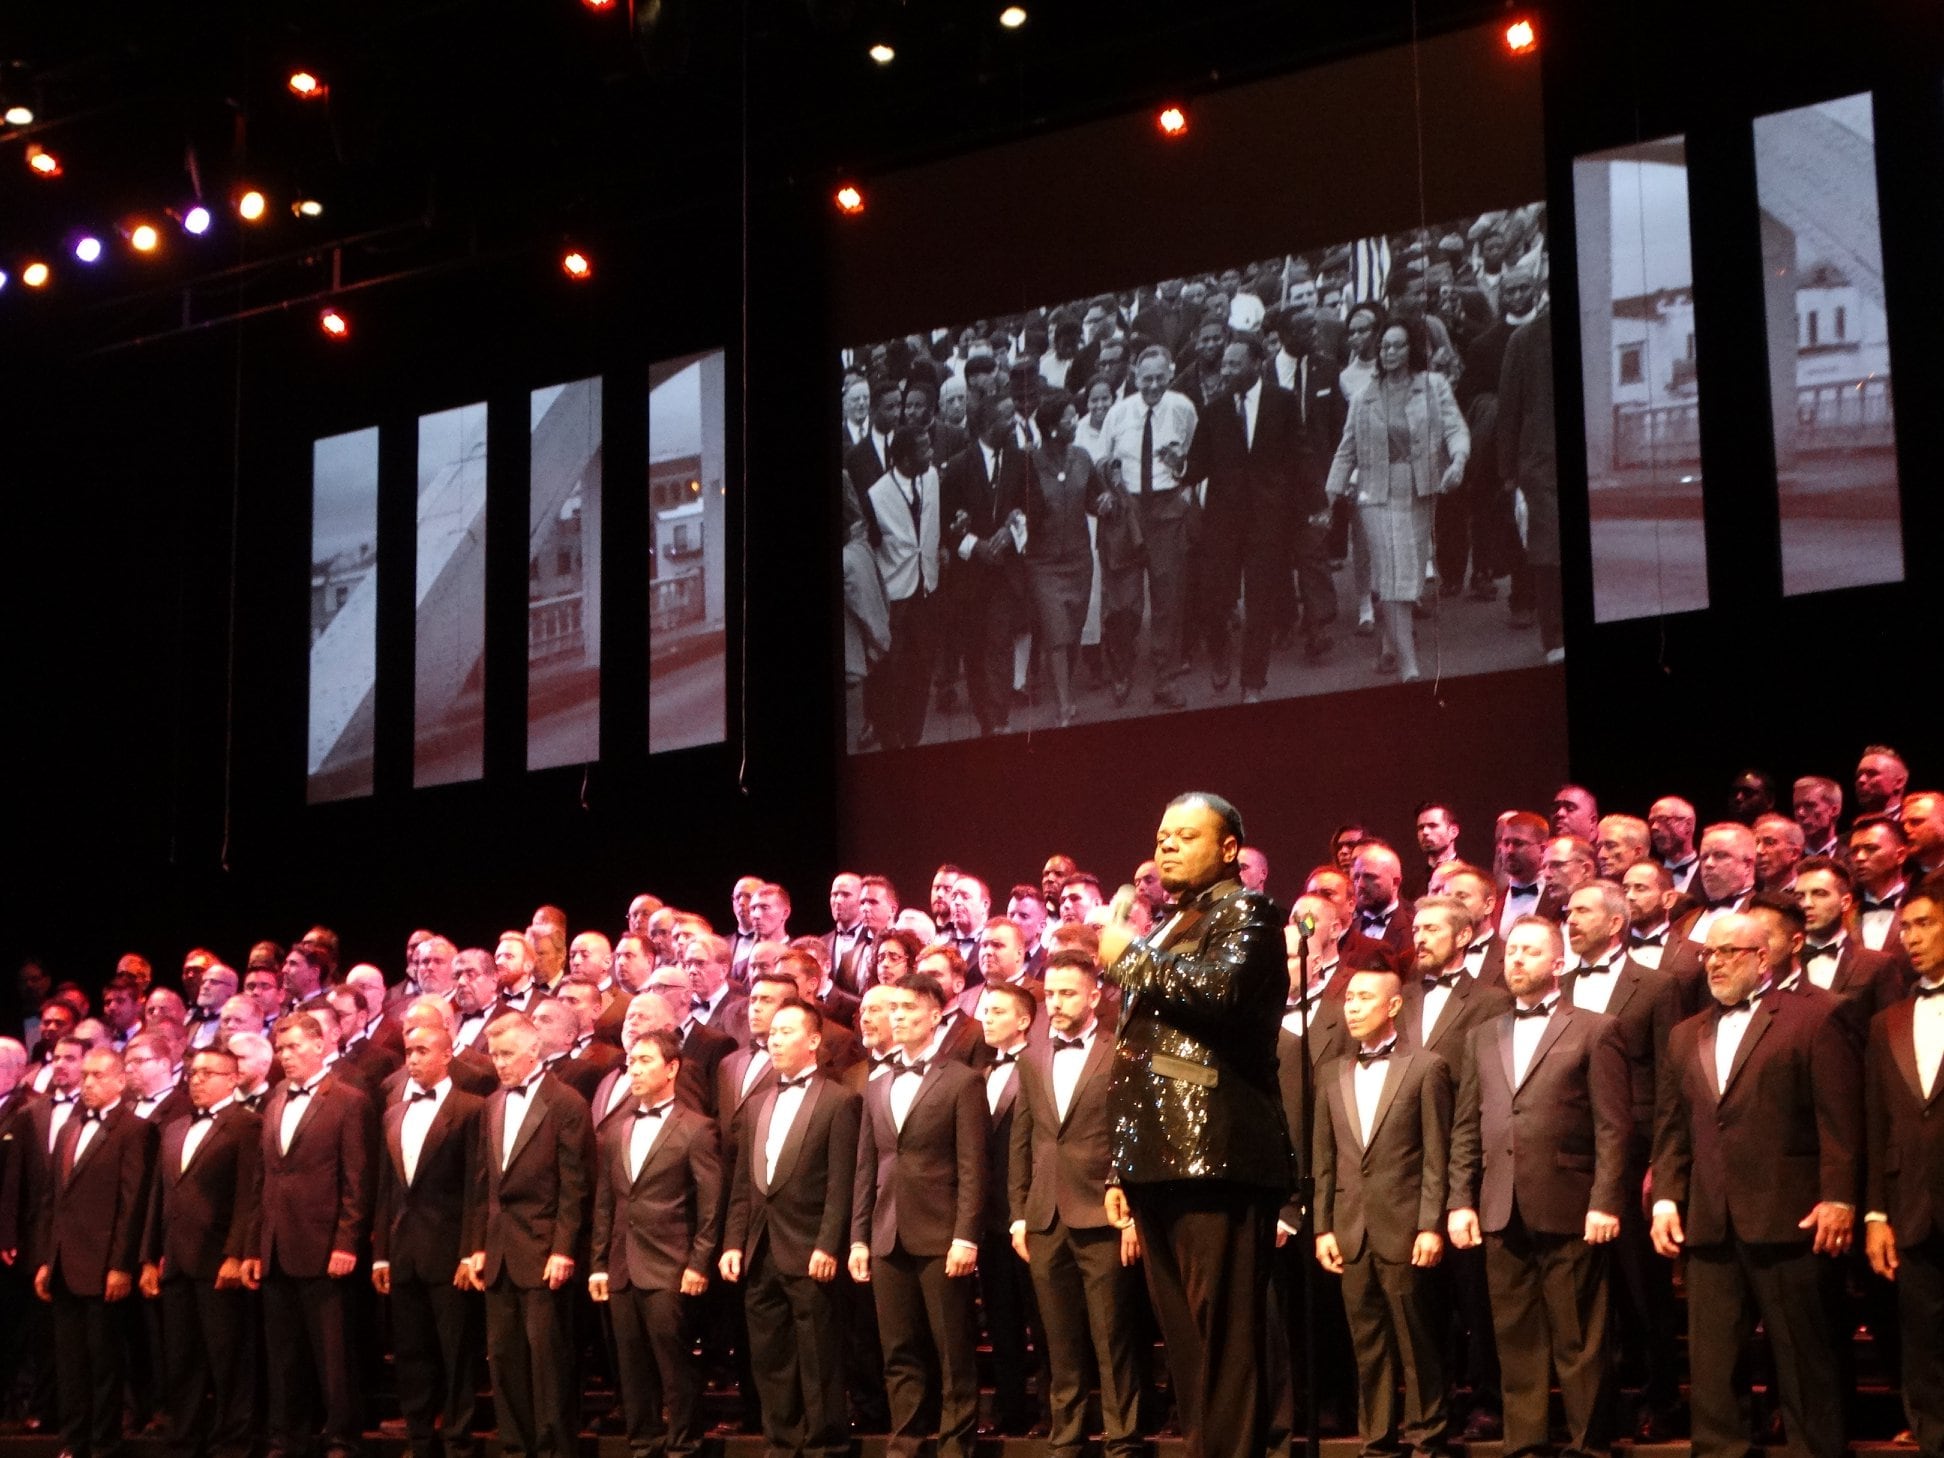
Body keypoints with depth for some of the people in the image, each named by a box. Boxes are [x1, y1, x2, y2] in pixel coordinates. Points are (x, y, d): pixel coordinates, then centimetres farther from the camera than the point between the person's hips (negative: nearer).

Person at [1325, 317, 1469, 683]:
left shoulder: (1434, 386, 5)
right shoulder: (1365, 397, 9)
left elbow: (1455, 427, -7)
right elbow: (1347, 451, 13)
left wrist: (1457, 461, -27)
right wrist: (1331, 496, 7)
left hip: (1419, 492, 1)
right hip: (1378, 493, -1)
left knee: (1408, 575, 4)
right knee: (1394, 574, -10)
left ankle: (1391, 640, 29)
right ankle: (1409, 665, -14)